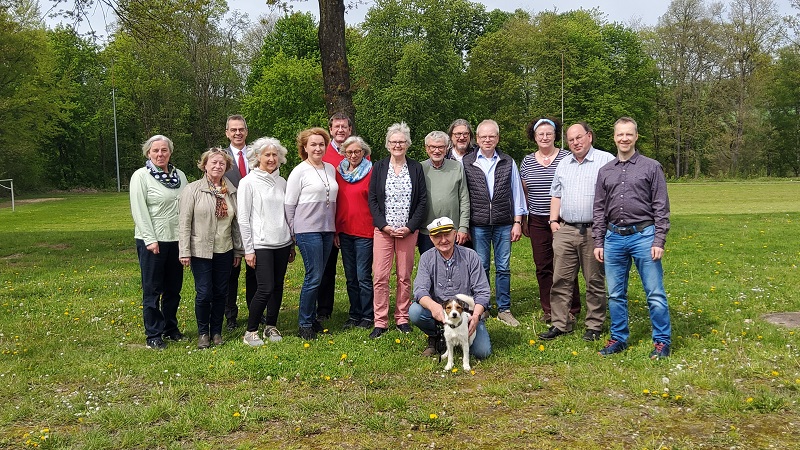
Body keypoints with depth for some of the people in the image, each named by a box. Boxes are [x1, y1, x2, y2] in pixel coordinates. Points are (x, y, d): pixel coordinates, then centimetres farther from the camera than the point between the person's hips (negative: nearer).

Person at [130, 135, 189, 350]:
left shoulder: (180, 175, 9)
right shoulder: (141, 176, -6)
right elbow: (139, 210, -10)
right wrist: (150, 240, -15)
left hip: (176, 240, 5)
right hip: (152, 241, -5)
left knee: (174, 288, 13)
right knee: (152, 290, 3)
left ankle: (170, 328, 28)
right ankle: (153, 335, 12)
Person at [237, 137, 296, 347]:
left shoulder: (281, 182, 12)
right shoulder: (248, 182, -4)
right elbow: (243, 218, -5)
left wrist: (292, 244, 15)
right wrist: (248, 249, -9)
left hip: (282, 243, 5)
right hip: (261, 244, -5)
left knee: (278, 287, 8)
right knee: (265, 288, -10)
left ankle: (271, 326, 22)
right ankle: (250, 331, 4)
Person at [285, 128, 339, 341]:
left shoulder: (331, 169, 12)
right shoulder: (299, 171, -5)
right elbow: (289, 204, -3)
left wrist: (334, 228, 15)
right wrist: (293, 231, -1)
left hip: (327, 230, 6)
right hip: (308, 230, -5)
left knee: (317, 277, 10)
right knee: (314, 277, -7)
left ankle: (312, 318, 21)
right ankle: (305, 324, 4)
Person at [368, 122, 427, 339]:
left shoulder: (416, 168, 6)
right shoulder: (379, 167, 6)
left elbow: (422, 200, 3)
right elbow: (372, 199, 3)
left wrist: (410, 227, -7)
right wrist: (384, 225, -9)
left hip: (408, 230, 0)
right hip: (383, 229, 0)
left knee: (405, 276, 5)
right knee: (380, 276, -4)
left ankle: (402, 318, 16)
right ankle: (380, 322, 3)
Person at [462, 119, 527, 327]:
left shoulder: (508, 163, 7)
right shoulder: (466, 163, 3)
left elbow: (516, 193, 10)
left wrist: (517, 222, 5)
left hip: (503, 224, 1)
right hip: (478, 224, -1)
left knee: (503, 268, 4)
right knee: (481, 267, 5)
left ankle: (504, 309, 14)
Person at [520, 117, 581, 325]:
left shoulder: (566, 158, -1)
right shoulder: (527, 161, 10)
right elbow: (524, 192, 16)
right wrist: (522, 219, 15)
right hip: (538, 221, 4)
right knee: (542, 266, 7)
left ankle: (571, 311, 8)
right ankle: (548, 310, 18)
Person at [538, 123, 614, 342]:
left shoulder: (606, 160, -1)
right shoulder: (563, 164, 17)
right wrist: (553, 220, 10)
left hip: (594, 231, -4)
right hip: (565, 230, 5)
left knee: (595, 281, 4)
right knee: (561, 279, 3)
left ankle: (594, 326, 14)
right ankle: (560, 324, 11)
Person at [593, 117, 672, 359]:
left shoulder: (651, 167, 1)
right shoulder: (605, 171, 11)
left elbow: (661, 207, -2)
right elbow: (599, 210, 13)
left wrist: (659, 241, -9)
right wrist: (598, 242, 8)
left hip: (643, 236, -4)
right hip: (614, 238, 4)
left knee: (655, 293, 0)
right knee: (615, 294, 10)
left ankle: (662, 341, 11)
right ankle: (618, 338, 22)